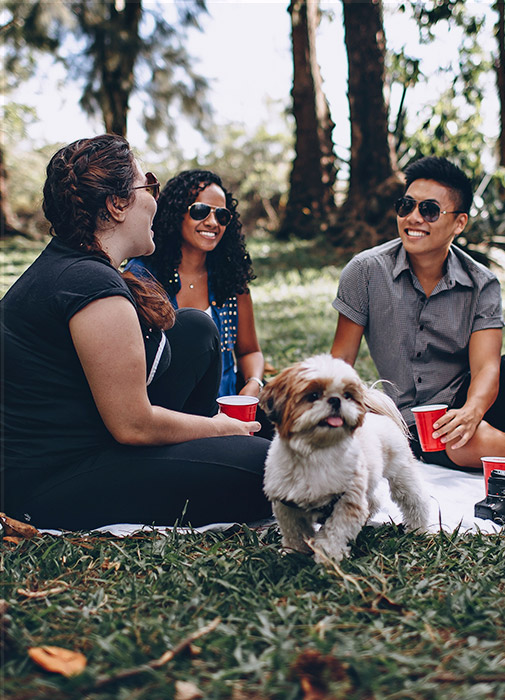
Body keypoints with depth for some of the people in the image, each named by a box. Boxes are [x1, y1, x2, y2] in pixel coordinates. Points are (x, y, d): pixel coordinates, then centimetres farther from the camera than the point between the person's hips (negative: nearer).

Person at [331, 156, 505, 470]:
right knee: (478, 445, -34)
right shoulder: (366, 270, -5)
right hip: (406, 418, -1)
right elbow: (342, 358, 0)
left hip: (461, 405, 2)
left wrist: (470, 413, -35)